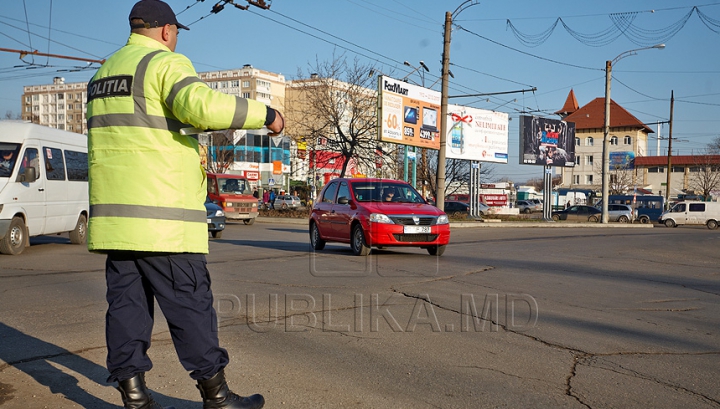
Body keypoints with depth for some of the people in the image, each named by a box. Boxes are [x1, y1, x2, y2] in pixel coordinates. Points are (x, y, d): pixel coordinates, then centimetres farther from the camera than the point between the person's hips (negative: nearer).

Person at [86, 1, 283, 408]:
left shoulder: (105, 72, 21)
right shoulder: (166, 63, -6)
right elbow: (202, 104, -25)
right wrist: (264, 114, -16)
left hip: (114, 212, 8)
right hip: (161, 211, -8)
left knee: (126, 300, 8)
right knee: (190, 304, -1)